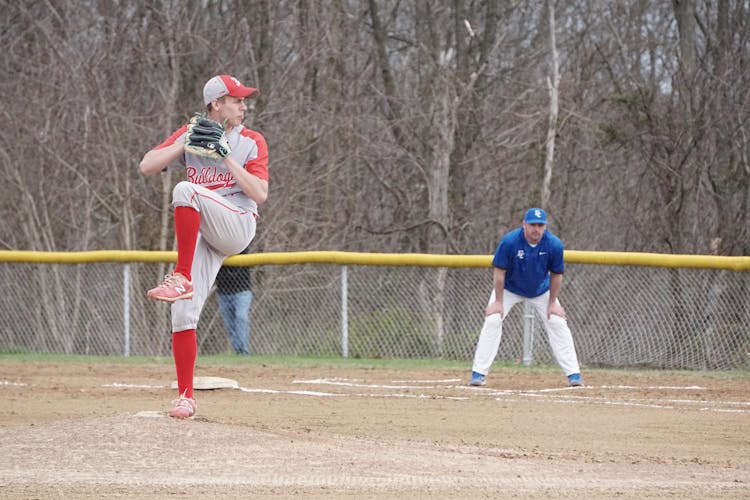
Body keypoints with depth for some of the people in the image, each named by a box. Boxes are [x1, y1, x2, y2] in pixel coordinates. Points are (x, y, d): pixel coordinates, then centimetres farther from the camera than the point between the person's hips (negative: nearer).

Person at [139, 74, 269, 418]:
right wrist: (188, 142, -10)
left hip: (238, 226, -3)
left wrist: (226, 156, -13)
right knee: (183, 314, -9)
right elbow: (147, 167, -2)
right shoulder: (189, 135, 9)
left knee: (186, 190, -31)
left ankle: (181, 279, -30)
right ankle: (185, 396, 0)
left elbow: (260, 194, -9)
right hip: (199, 235, 3)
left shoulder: (252, 142, 2)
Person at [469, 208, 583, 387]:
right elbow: (499, 272, -21)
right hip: (510, 288, -1)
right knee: (492, 321, -15)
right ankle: (478, 374, -10)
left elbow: (556, 275, -12)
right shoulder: (509, 241, -31)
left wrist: (552, 303, -9)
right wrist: (498, 301, -19)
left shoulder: (554, 244, -25)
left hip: (541, 290, 2)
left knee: (557, 323, -8)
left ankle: (573, 374, 0)